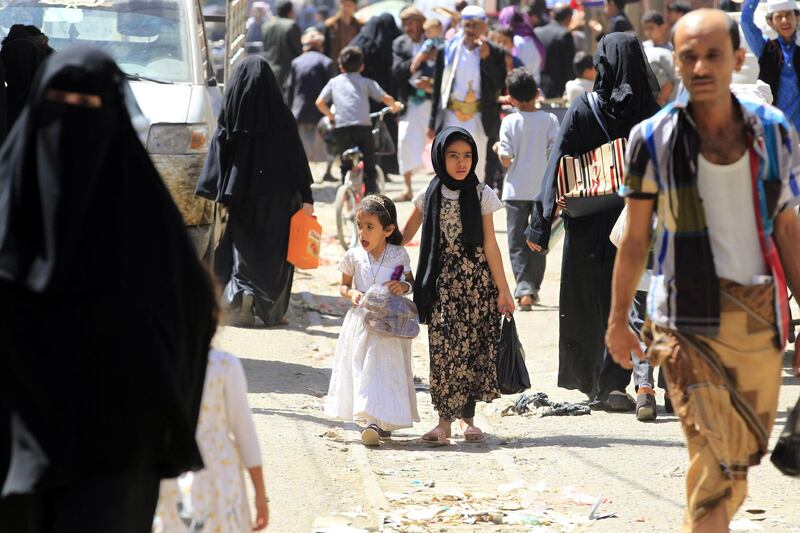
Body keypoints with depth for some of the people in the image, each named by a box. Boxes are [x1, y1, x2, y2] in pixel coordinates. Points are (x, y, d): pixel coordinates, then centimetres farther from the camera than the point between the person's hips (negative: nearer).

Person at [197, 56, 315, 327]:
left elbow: (219, 152, -4)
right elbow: (297, 158, -5)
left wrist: (218, 193, 1)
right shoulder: (281, 116, -6)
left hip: (241, 195, 0)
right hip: (277, 195, 0)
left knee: (242, 249, 8)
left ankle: (240, 292, -18)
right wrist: (306, 197, -1)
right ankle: (273, 311, 12)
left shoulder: (231, 113, -3)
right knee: (274, 253, 11)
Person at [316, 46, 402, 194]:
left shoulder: (334, 82, 18)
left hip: (340, 127, 2)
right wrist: (395, 105, 26)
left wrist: (330, 115, 29)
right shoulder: (366, 82, 12)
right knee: (369, 167, 5)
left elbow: (319, 102, 12)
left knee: (346, 165, 16)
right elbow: (386, 98, 5)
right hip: (363, 126, -2)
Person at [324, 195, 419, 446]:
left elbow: (411, 282, 12)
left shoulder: (399, 255, -1)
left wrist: (403, 286, -11)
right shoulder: (354, 256, 2)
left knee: (384, 369, -9)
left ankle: (376, 421, -16)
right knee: (361, 367, 2)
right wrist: (351, 294, -9)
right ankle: (372, 420, 11)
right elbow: (344, 285, 14)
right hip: (361, 321, 2)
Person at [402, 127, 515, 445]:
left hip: (476, 281, 0)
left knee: (472, 347, 0)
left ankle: (467, 418, 10)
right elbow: (403, 236, 12)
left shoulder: (481, 195, 1)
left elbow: (489, 245, 2)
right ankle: (445, 419, -4)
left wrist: (503, 290, 1)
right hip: (442, 284, 0)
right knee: (444, 347, -7)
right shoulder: (429, 196, 4)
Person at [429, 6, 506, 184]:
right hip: (451, 117, 0)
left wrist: (487, 58, -17)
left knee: (477, 169, 4)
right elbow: (438, 87, 6)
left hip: (479, 120, 0)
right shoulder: (448, 50, 2)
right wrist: (433, 122, 6)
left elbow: (500, 85, -7)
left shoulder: (494, 53, 0)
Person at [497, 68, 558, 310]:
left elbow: (506, 159, -10)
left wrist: (498, 148, 11)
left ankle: (523, 288, -15)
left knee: (517, 243, 1)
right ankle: (534, 288, 21)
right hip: (543, 190, 2)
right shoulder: (549, 119, -4)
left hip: (516, 191, -2)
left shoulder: (509, 122, -6)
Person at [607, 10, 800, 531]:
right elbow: (635, 238, 5)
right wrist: (618, 319, 8)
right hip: (690, 317, -3)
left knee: (744, 459, 11)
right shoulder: (654, 139, -3)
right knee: (716, 464, -13)